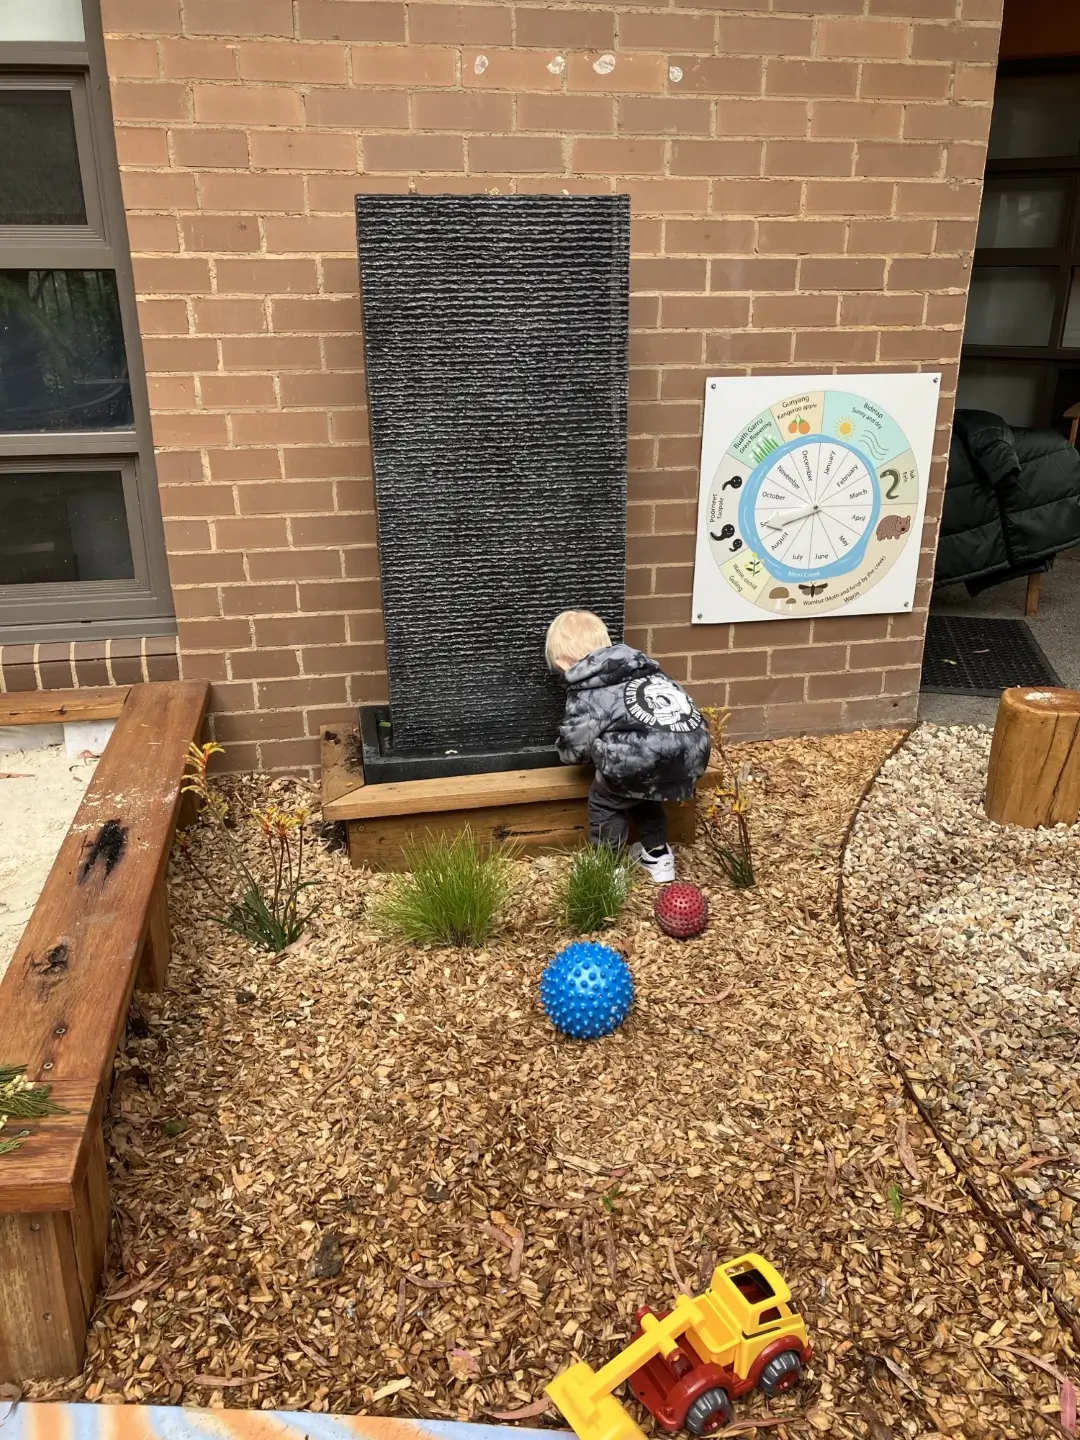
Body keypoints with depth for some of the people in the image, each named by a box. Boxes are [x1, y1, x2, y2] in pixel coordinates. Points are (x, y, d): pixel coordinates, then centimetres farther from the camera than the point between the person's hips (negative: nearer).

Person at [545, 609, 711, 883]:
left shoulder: (587, 693, 7)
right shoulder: (639, 664, 27)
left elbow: (573, 749, 6)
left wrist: (564, 747, 31)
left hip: (647, 762, -7)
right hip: (693, 753, 7)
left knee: (604, 801, 20)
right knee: (639, 789, 35)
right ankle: (657, 855, 42)